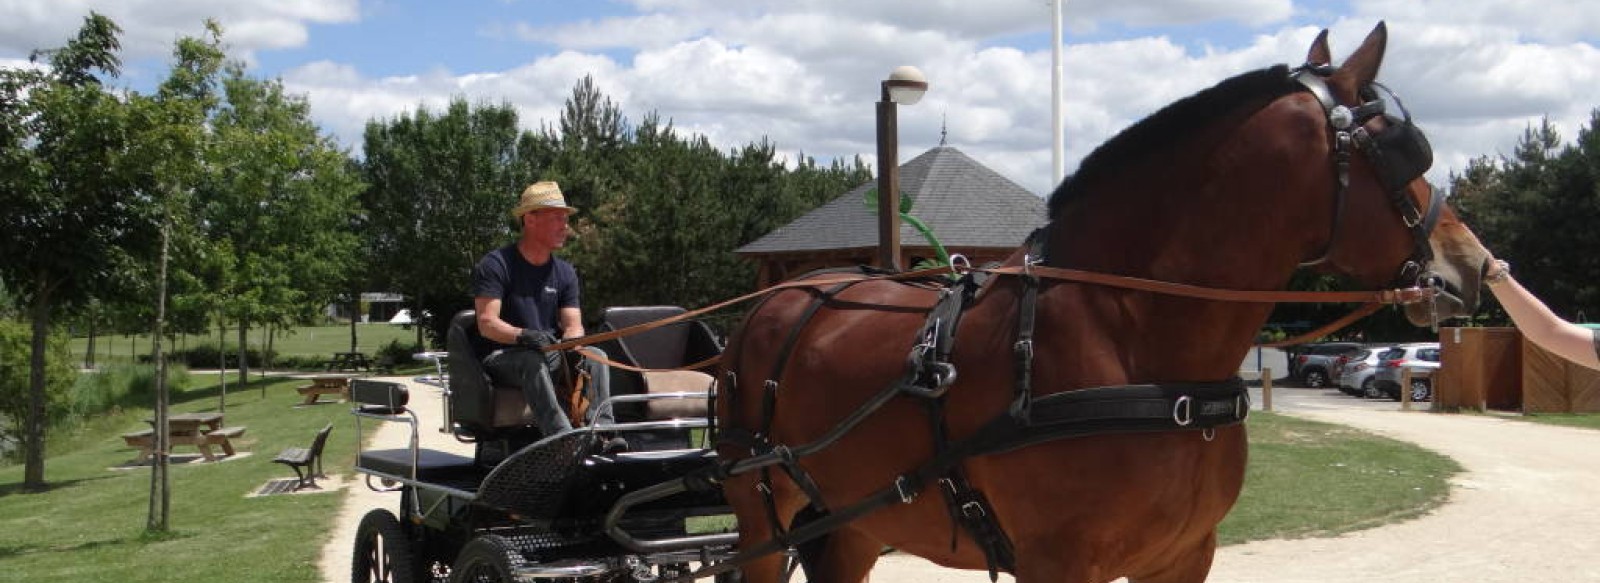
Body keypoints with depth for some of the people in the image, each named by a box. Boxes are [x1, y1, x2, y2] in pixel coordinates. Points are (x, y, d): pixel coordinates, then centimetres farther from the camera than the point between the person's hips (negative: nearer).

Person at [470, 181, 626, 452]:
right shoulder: (494, 264, -5)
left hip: (552, 353, 5)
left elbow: (573, 324, 3)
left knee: (595, 356, -21)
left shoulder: (565, 272, 13)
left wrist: (572, 344, -22)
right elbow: (486, 323, -16)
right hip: (503, 358, -5)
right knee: (533, 361, -37)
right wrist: (523, 335, -35)